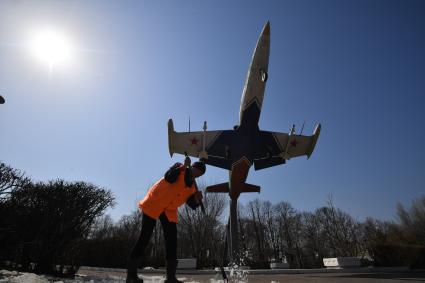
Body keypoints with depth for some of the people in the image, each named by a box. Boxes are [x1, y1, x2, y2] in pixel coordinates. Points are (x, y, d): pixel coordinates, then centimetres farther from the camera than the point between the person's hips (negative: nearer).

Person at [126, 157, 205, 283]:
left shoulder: (192, 186, 10)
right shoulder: (179, 168, -5)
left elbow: (192, 205, 4)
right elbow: (168, 178, -25)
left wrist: (197, 199, -17)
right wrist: (183, 166, -30)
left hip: (170, 210, 6)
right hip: (154, 204, -6)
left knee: (172, 239, -1)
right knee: (145, 236, -4)